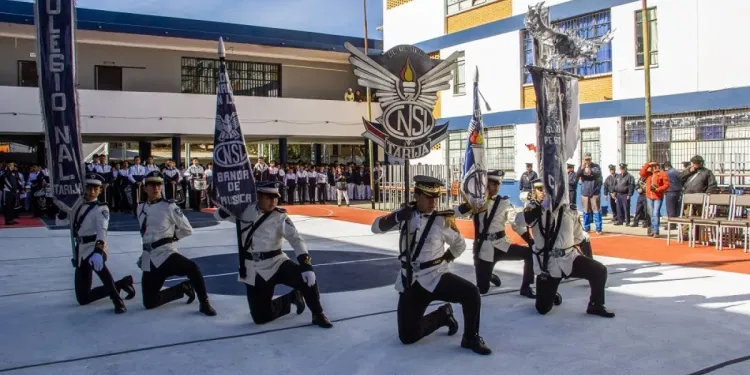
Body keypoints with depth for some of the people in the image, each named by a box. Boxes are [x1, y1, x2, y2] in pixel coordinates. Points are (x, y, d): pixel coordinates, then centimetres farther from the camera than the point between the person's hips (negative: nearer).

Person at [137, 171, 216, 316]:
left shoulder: (169, 206, -5)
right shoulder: (140, 208, 12)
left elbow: (187, 230, -1)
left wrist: (170, 236, 0)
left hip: (166, 253, -5)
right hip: (149, 258, 5)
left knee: (192, 268, -37)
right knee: (149, 302, 4)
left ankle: (204, 303, -17)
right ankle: (184, 288, 25)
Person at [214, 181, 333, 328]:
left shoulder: (280, 217, -11)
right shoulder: (245, 210, -3)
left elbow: (296, 240, -21)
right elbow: (219, 214, 9)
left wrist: (306, 265, -35)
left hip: (275, 263, -2)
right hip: (253, 270, 2)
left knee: (307, 279, -29)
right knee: (261, 317, 1)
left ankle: (318, 315, -4)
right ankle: (292, 297, 27)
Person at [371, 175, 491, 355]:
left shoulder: (443, 220, -8)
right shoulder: (406, 214, -1)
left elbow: (459, 245, 8)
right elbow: (376, 228, -3)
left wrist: (444, 259, -1)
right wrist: (396, 217, -20)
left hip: (436, 277, -2)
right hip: (409, 283, 2)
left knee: (471, 293, -27)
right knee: (407, 336, 1)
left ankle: (471, 338, -3)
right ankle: (442, 315, 26)